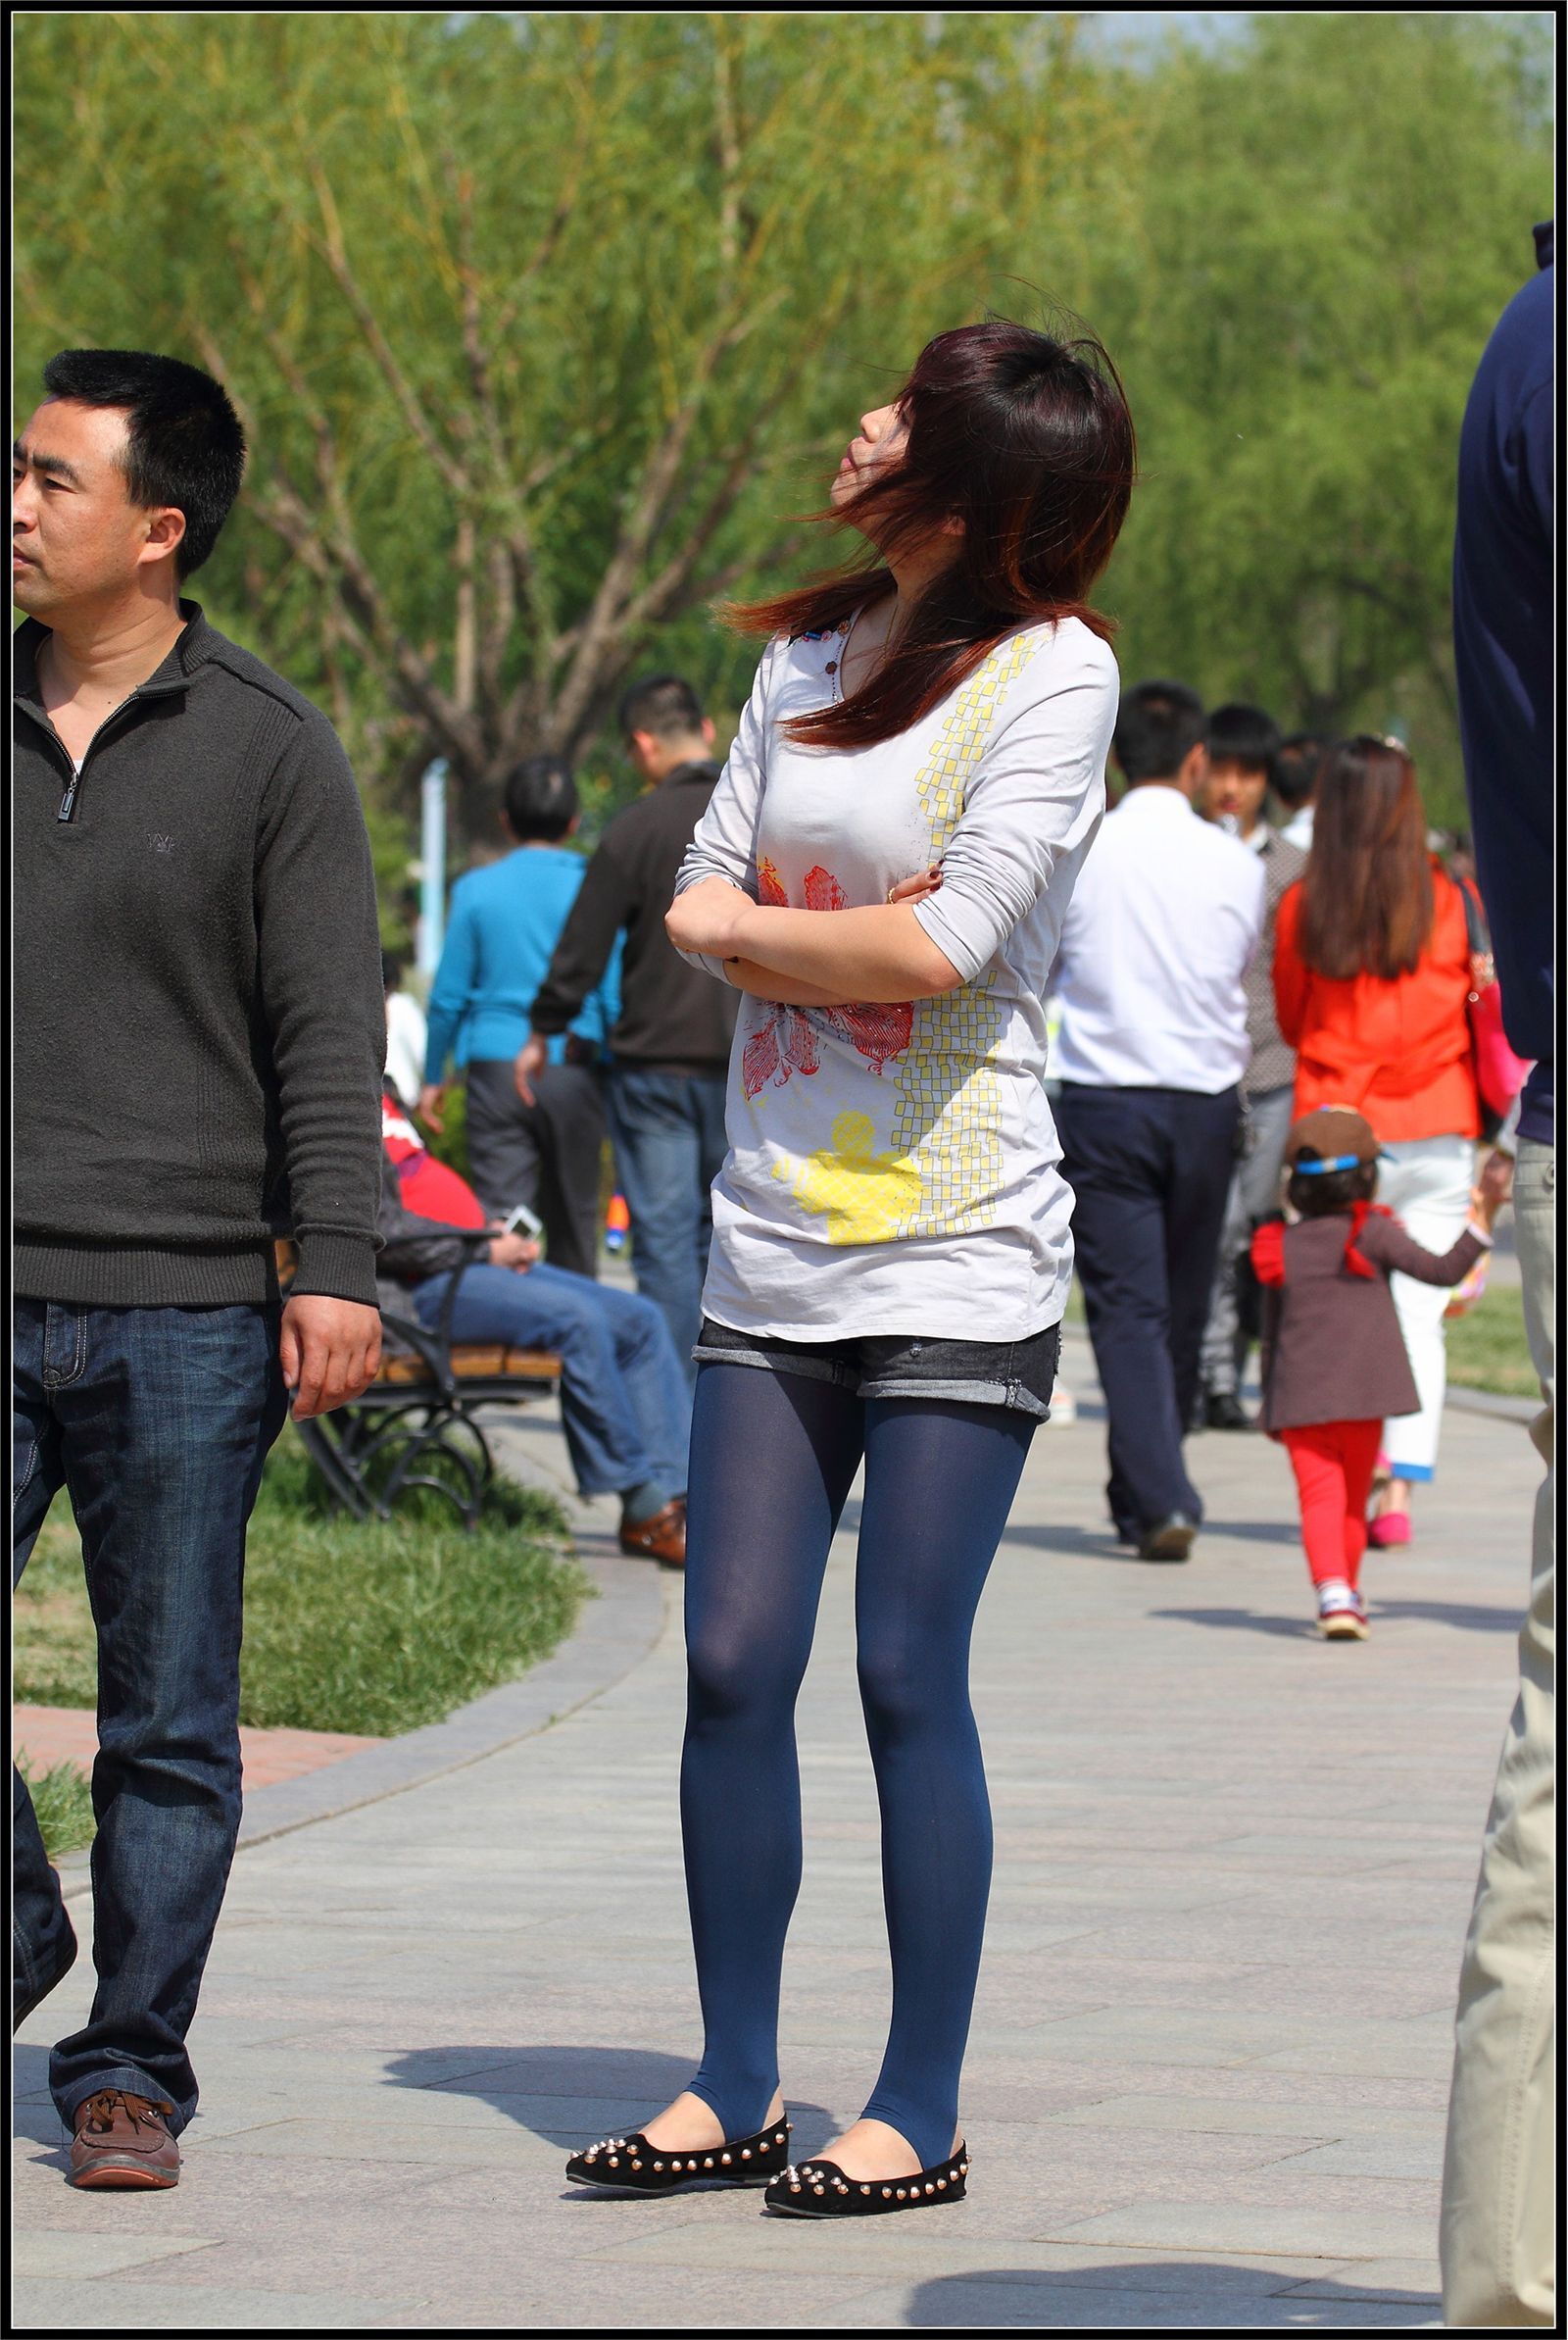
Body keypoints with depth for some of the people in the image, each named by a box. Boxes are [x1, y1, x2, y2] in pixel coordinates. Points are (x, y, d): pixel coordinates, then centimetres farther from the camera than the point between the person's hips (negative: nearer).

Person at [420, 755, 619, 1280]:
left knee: (500, 1219, -3)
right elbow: (614, 998, -2)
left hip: (496, 1065, 0)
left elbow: (449, 996, 2)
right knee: (572, 1220, 12)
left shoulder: (477, 889, 0)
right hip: (574, 1075, 0)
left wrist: (434, 1077, 13)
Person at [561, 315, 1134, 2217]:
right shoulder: (806, 654, 12)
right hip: (775, 1248, 6)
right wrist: (860, 944, -9)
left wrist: (740, 926, -3)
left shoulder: (1052, 670, -7)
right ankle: (734, 2085, 13)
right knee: (733, 1667, 3)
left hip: (957, 1256, -5)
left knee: (907, 1680, -4)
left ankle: (921, 2113, 5)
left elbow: (951, 941, -16)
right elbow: (705, 898, 8)